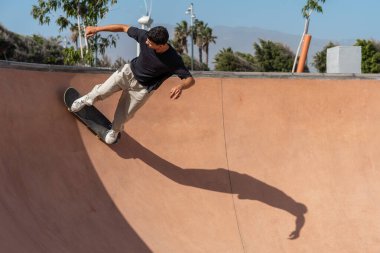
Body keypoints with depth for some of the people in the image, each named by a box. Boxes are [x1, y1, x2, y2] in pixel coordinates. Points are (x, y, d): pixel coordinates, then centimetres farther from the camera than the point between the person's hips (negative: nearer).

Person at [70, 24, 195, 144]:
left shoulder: (173, 60, -34)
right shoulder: (144, 36, -25)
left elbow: (190, 79, -33)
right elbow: (123, 28, -13)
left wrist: (180, 86, -57)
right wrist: (97, 29, -12)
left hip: (142, 88, -2)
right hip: (128, 72, 2)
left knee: (123, 115, 9)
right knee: (101, 92, 0)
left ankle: (115, 130, 45)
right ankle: (86, 99, 38)